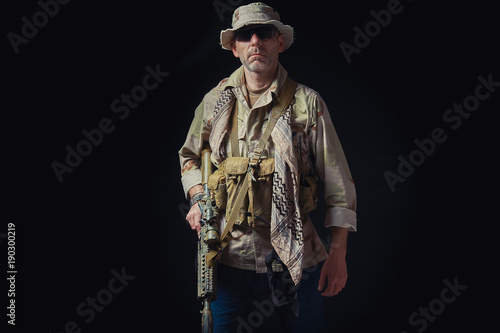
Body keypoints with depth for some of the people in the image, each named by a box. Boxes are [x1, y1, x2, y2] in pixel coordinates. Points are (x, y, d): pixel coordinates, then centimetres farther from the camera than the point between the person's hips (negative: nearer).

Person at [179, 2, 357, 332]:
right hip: (231, 258, 2)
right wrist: (198, 199, 0)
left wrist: (338, 253, -6)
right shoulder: (215, 100, 5)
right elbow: (190, 156, 20)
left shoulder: (307, 102, -3)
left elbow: (338, 181, -3)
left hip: (295, 258, -2)